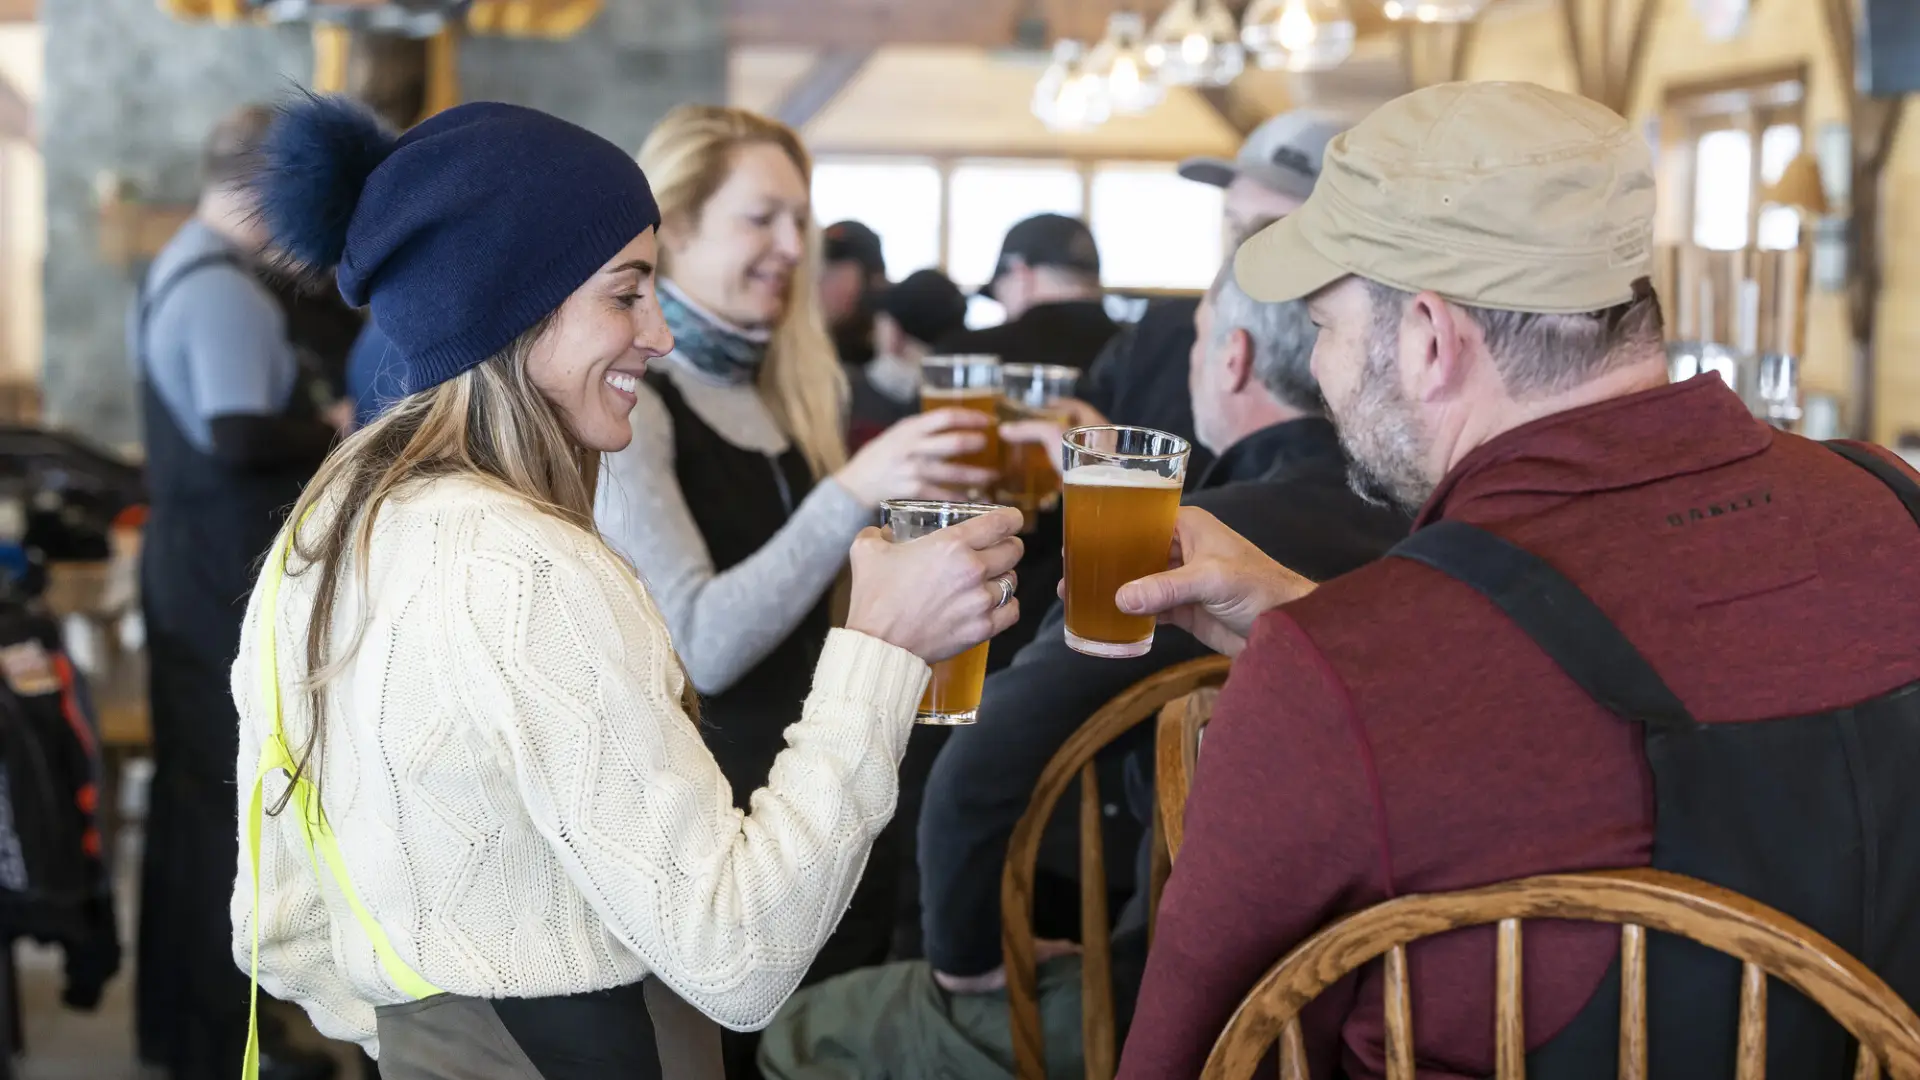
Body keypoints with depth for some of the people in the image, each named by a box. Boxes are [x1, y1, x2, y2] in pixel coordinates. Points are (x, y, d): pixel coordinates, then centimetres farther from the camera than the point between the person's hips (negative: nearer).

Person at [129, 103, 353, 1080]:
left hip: (185, 569, 10)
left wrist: (306, 426, 9)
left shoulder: (172, 271, 14)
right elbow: (240, 439, -29)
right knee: (235, 801, -1)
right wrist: (332, 432, -13)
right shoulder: (227, 291, -20)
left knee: (188, 790, 17)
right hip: (236, 586, -10)